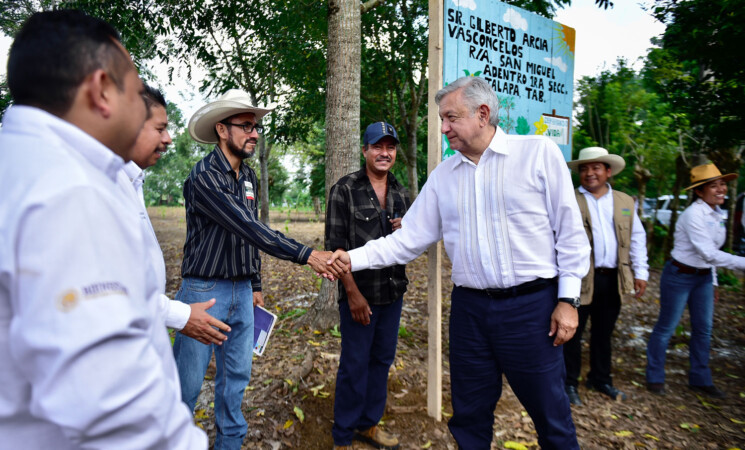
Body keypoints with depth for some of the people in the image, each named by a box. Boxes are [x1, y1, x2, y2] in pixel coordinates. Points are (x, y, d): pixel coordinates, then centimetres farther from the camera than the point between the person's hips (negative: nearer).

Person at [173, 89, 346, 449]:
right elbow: (248, 228, -26)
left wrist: (255, 285, 17)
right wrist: (306, 255, -31)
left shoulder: (248, 177, 8)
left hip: (241, 291, 7)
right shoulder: (203, 177, -16)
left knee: (236, 375, 15)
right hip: (205, 289, -7)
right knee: (188, 382, 4)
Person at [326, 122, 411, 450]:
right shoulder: (345, 190, -7)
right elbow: (335, 245, -11)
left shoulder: (401, 194, 9)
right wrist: (353, 293, -16)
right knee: (354, 365, 3)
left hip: (393, 292, 6)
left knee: (382, 360, 15)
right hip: (359, 293, -5)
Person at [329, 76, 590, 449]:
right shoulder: (442, 176, 7)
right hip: (470, 307, 4)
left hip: (531, 306, -3)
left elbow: (570, 232, -3)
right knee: (469, 417, 16)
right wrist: (355, 258, -6)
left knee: (551, 416, 10)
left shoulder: (539, 153, -3)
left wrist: (568, 299, -6)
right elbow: (409, 239, 5)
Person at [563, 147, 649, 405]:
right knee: (573, 332, 5)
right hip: (580, 278, -4)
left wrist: (640, 273, 7)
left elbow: (637, 238, 14)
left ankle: (601, 379, 34)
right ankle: (569, 383, 20)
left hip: (612, 278, 4)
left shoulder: (625, 202, 11)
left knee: (604, 332, 17)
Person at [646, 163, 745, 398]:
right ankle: (655, 378, 18)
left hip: (703, 277, 8)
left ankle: (700, 380, 28)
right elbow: (708, 253, -26)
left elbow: (711, 253, 14)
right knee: (666, 328, 3)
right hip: (679, 276, -8)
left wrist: (713, 282, 15)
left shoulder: (717, 214, 7)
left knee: (703, 329, 13)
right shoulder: (693, 214, -20)